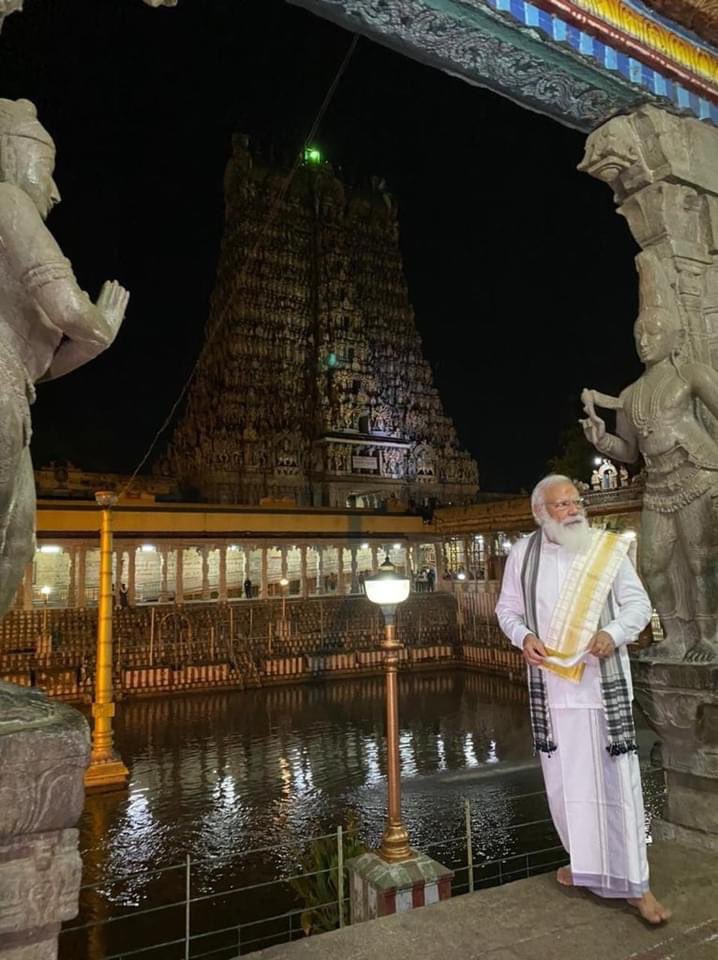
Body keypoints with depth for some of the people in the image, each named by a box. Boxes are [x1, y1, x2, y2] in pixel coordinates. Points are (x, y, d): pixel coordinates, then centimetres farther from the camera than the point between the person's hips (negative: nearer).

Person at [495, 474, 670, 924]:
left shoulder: (608, 549, -4)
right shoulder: (523, 554, 0)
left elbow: (639, 604, 0)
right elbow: (508, 609, 9)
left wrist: (613, 633, -19)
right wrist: (523, 637, -11)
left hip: (603, 681, -2)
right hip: (552, 684, 2)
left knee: (616, 778, 0)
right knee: (565, 779, 13)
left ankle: (634, 882, 15)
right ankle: (586, 864, 33)